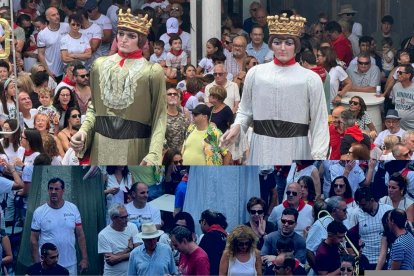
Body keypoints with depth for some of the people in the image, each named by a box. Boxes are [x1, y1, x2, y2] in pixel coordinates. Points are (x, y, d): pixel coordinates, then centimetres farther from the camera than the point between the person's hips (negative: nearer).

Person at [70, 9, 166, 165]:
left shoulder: (153, 71, -6)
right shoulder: (100, 64, 8)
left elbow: (159, 117, -9)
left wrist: (154, 154, -20)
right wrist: (84, 131, -3)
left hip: (134, 148, -3)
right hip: (101, 146, 4)